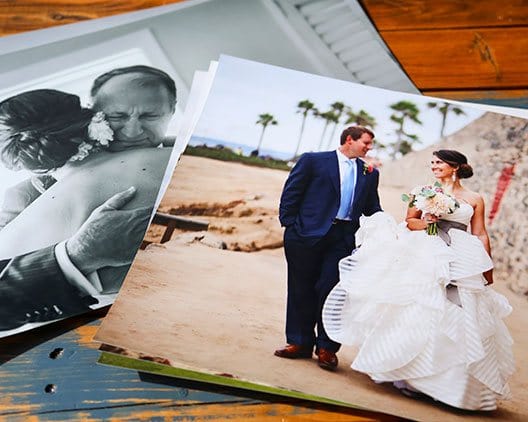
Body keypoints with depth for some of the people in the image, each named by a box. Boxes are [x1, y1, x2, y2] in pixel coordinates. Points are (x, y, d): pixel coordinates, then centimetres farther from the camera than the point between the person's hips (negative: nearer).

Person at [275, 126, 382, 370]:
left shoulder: (369, 173, 13)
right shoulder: (314, 160, 2)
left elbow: (372, 209, 16)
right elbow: (291, 193, 0)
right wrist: (290, 224, -6)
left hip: (344, 239, 2)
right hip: (307, 234, -2)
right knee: (302, 291, 6)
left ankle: (326, 348, 10)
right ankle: (300, 343, 19)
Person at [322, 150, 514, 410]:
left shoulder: (474, 200, 8)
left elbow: (480, 236, 7)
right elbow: (409, 222, 9)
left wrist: (487, 269, 4)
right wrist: (424, 222, -12)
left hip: (460, 266, 0)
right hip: (425, 260, 0)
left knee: (454, 320, -2)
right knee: (419, 312, -3)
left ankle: (448, 380, 11)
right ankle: (410, 372, 9)